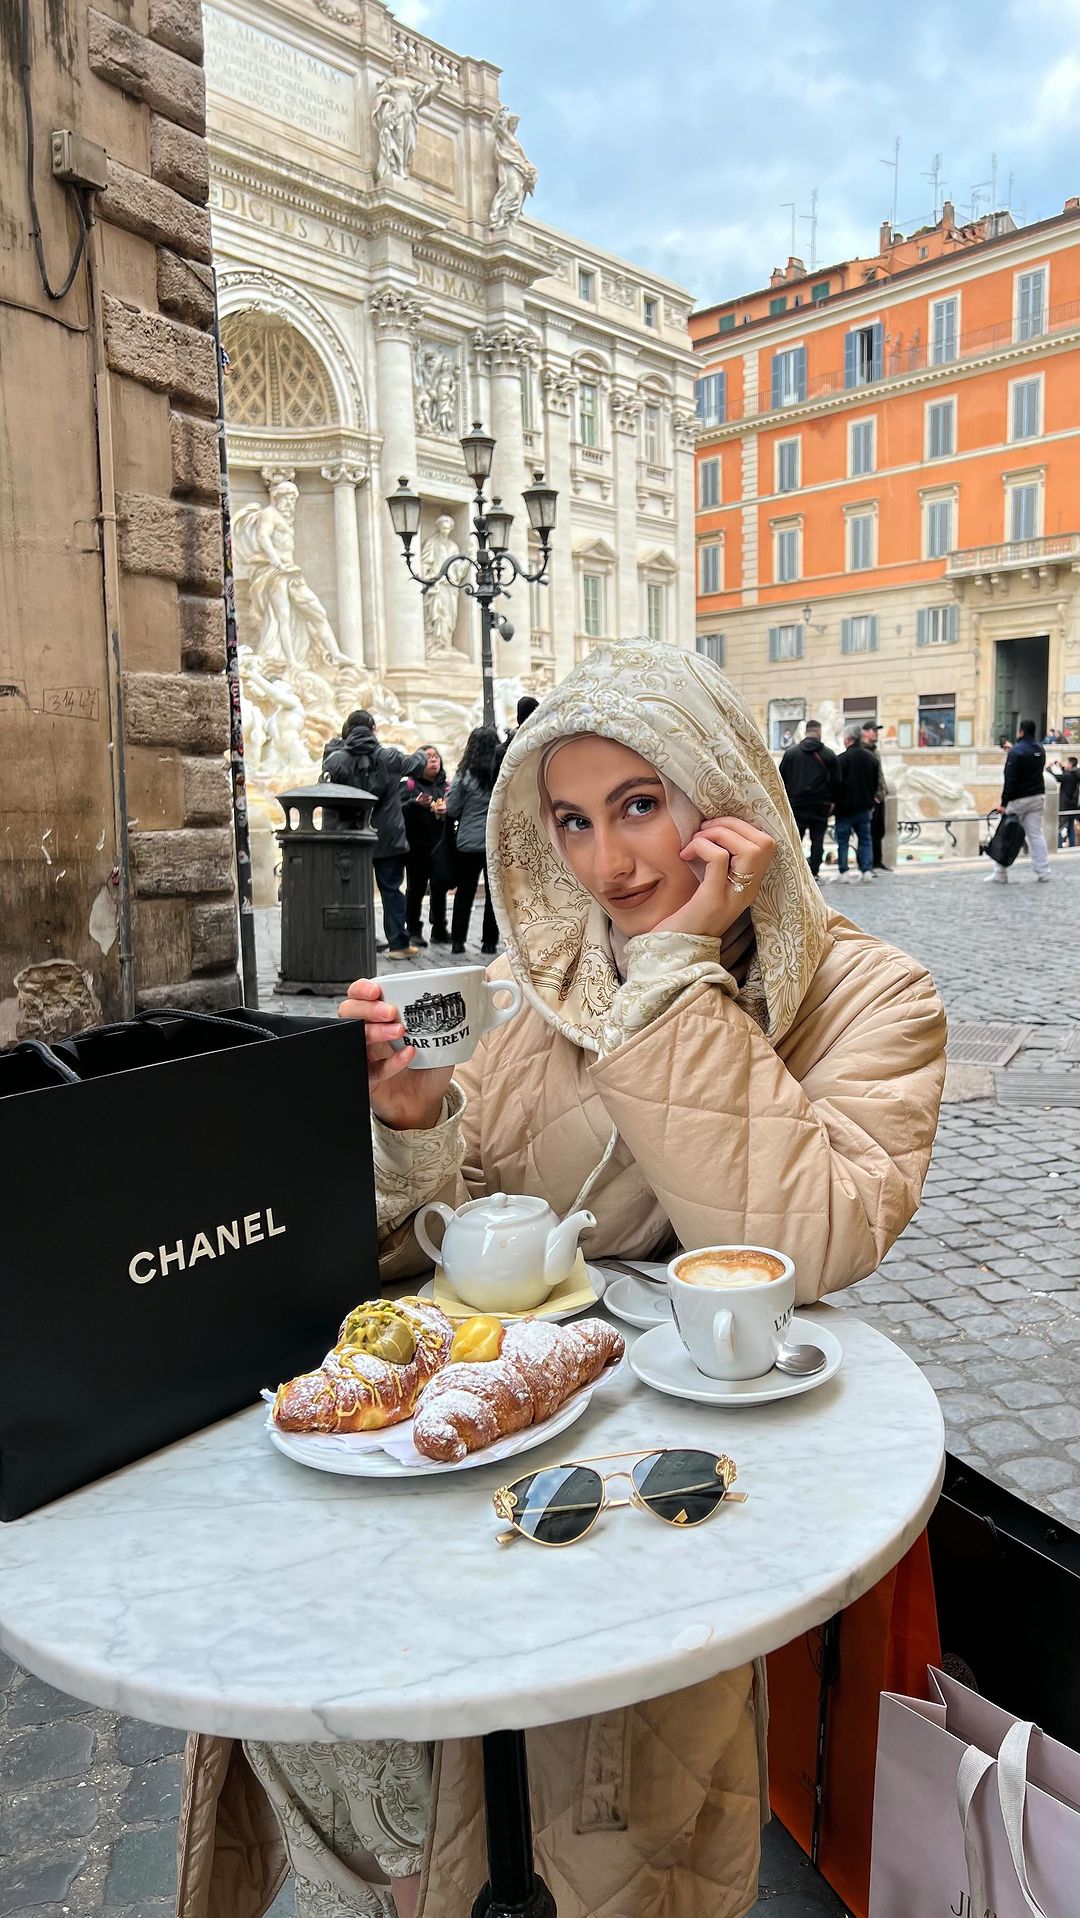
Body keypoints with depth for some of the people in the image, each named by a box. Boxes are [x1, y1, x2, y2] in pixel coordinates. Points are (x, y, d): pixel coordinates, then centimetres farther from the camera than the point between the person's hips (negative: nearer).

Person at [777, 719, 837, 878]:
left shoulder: (790, 753, 2)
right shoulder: (829, 755, -1)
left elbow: (782, 778, 4)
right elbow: (835, 780, 1)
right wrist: (832, 801, 10)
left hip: (796, 804, 1)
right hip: (820, 805, -1)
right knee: (817, 839, 4)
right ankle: (814, 872, 1)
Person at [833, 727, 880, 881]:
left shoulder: (842, 759, -15)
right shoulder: (872, 758, 6)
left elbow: (837, 784, -15)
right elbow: (875, 784, 13)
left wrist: (834, 803, -5)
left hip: (845, 806, -5)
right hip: (864, 806, 5)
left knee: (843, 840, 3)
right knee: (865, 838, 12)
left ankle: (844, 871, 1)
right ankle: (867, 870, 7)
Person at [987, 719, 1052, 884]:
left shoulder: (1016, 752, -15)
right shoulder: (1040, 750, 9)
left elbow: (1010, 779, -19)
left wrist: (1004, 803, -18)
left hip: (1019, 799, -6)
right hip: (1038, 796, 6)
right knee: (1036, 835, 8)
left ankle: (1000, 874, 3)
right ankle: (1043, 872, 6)